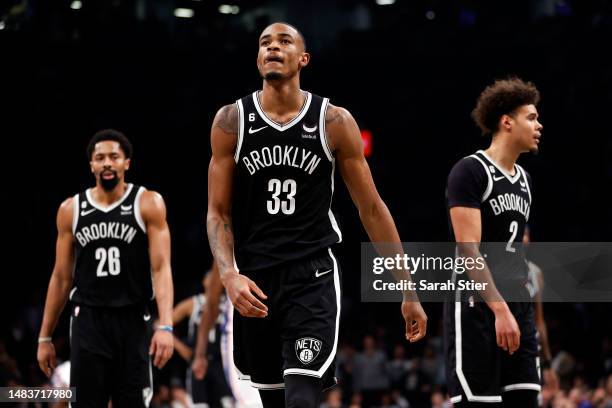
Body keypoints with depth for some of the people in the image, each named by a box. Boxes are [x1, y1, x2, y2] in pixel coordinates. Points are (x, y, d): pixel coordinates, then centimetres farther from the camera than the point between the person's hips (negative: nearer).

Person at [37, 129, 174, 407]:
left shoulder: (148, 204, -2)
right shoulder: (71, 210, 6)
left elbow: (161, 268, -9)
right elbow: (61, 277, 11)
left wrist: (165, 326, -22)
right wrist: (45, 337, 9)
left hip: (133, 322, -1)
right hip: (88, 322, 2)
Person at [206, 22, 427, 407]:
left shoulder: (335, 122, -3)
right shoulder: (231, 121, 0)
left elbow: (372, 209, 2)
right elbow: (218, 212, 2)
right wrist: (229, 275, -17)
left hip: (313, 277, -2)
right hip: (254, 282, 2)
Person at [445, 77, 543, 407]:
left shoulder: (523, 179, 16)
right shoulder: (470, 171, -10)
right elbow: (469, 249, -18)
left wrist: (520, 306, 17)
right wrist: (500, 308, -24)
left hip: (517, 307, 8)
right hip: (477, 306, -8)